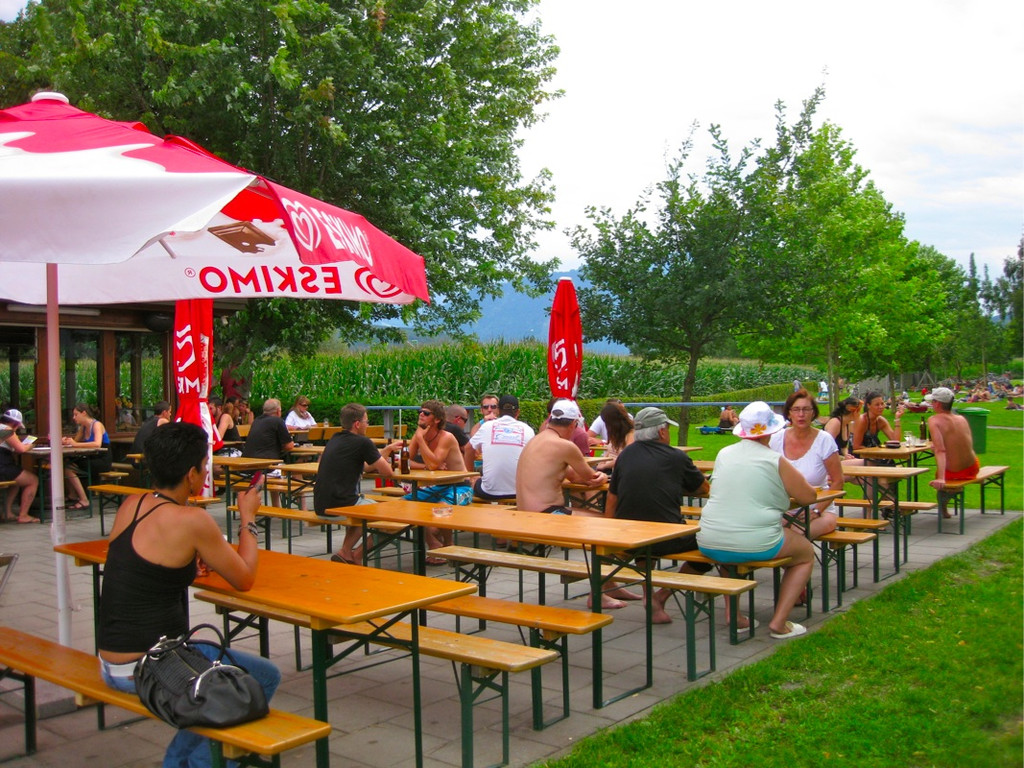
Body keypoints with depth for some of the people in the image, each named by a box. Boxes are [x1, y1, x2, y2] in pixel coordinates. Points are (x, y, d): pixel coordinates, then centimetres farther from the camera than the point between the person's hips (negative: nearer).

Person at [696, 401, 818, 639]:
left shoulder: (723, 454, 8)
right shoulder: (776, 461, -6)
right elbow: (809, 497, 3)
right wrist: (789, 486, 24)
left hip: (710, 546, 5)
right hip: (756, 546, -4)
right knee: (806, 553, 23)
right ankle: (779, 623, 13)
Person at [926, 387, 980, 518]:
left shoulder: (934, 421, -16)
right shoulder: (962, 419, 0)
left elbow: (940, 451, -28)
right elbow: (969, 445, 12)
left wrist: (941, 479, -36)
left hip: (952, 473, -4)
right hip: (972, 469, 4)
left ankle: (943, 509, 37)